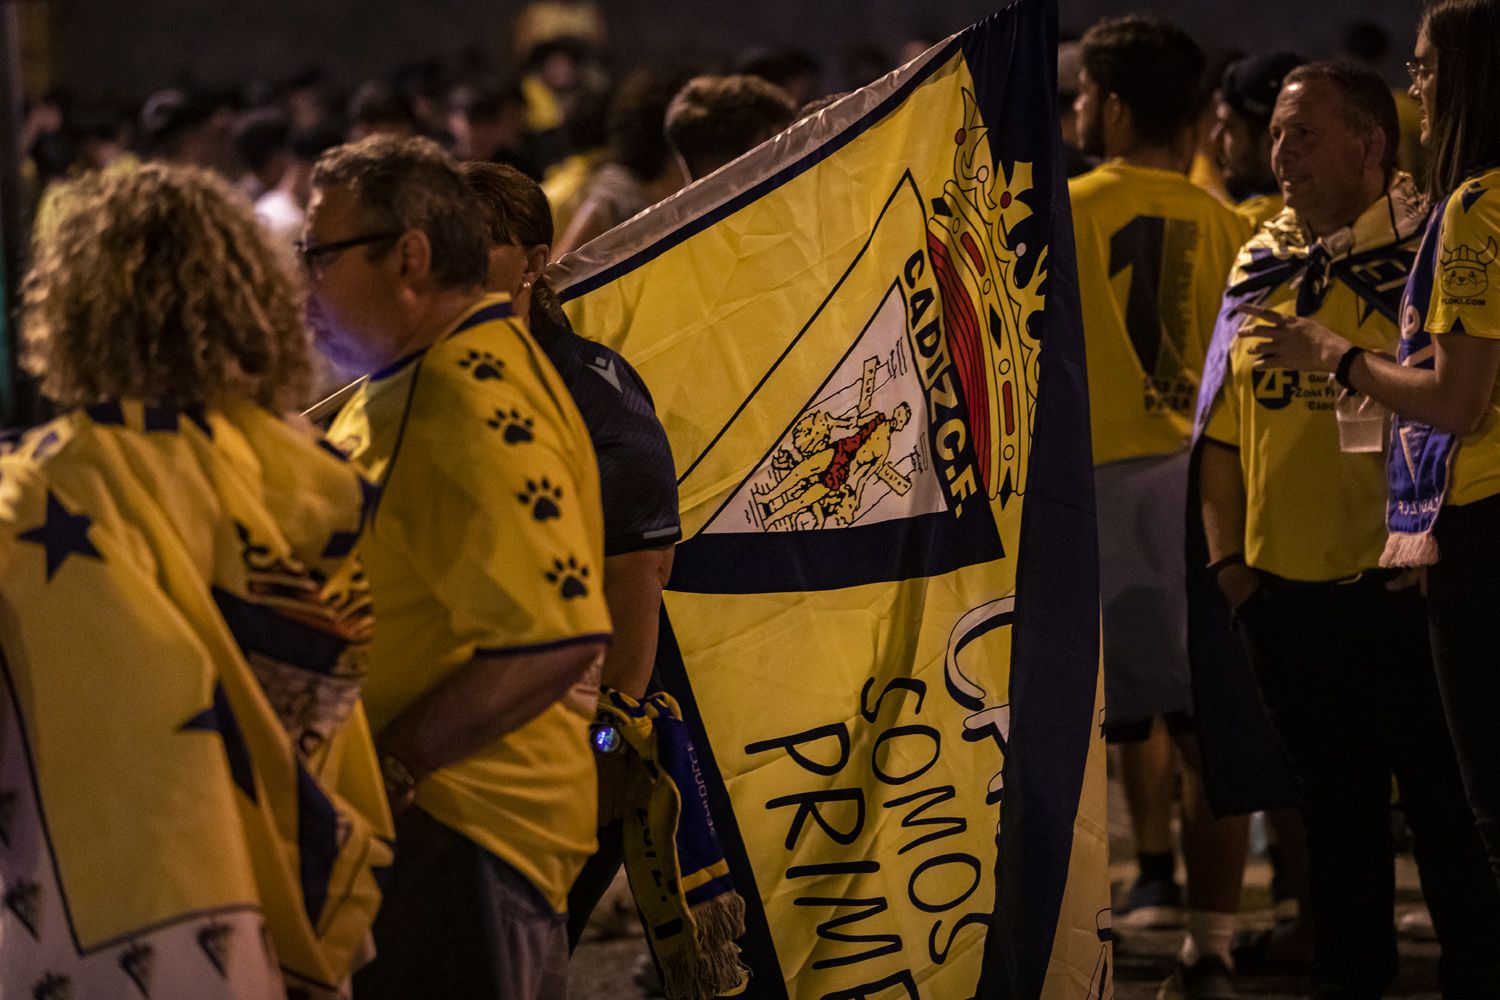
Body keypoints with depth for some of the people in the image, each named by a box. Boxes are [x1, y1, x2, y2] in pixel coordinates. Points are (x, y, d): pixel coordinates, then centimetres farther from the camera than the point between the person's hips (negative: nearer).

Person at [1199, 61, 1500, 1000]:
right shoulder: (1262, 260, 11)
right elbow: (1225, 421, 15)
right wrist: (1229, 554, 9)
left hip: (1398, 580, -6)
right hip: (1285, 584, 6)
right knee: (1335, 799, 15)